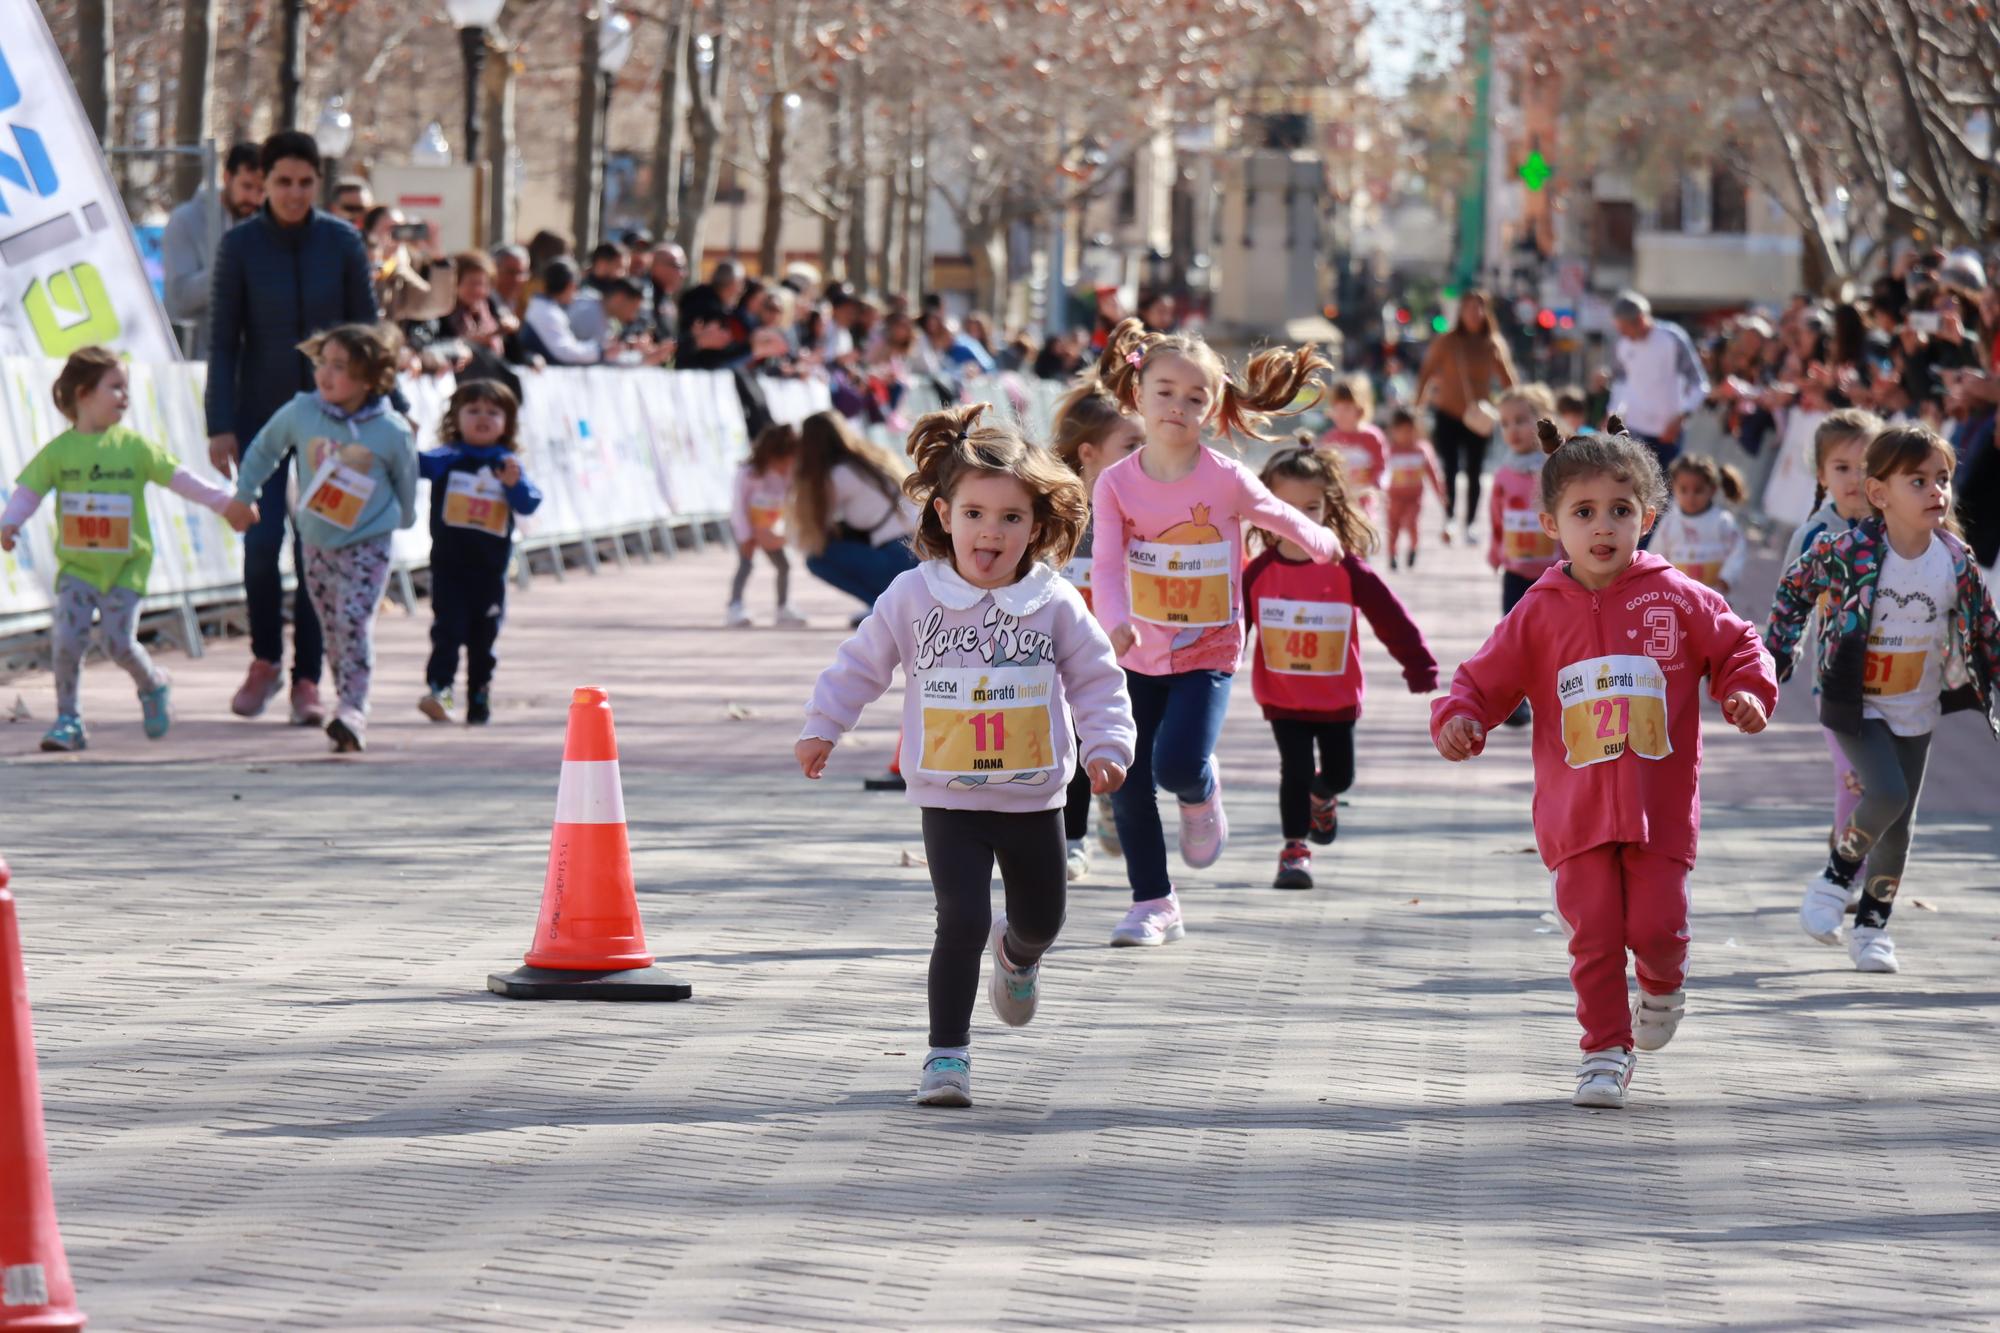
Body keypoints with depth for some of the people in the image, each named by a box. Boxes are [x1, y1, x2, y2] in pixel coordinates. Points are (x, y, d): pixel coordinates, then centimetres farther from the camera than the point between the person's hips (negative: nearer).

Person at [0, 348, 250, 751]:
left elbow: (178, 478, 6)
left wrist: (224, 503, 4)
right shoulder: (58, 451, -1)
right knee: (67, 639, -11)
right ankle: (68, 720, 2)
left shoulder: (134, 447, 0)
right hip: (76, 565, 0)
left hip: (125, 566, 0)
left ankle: (153, 687, 24)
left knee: (119, 642, -7)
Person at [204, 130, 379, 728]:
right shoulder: (240, 245, -4)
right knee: (262, 538, -11)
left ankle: (307, 680, 7)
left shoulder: (343, 243, -1)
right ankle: (265, 660, 12)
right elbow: (223, 341, -2)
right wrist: (221, 425, -8)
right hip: (262, 413, -1)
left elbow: (366, 334, 5)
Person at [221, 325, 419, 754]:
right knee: (333, 630, 9)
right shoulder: (300, 412, -7)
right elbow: (264, 449, 11)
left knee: (354, 623, -17)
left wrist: (402, 520, 18)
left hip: (367, 545, -4)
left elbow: (406, 482, 5)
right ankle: (349, 710, 18)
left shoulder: (392, 432, -13)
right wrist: (243, 495, 17)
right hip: (317, 543, 4)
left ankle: (352, 713, -20)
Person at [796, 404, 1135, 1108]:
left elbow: (1097, 680, 2)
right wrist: (821, 728, 0)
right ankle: (947, 1053, -3)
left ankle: (1017, 954, 54)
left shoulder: (1056, 605, -6)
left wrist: (1106, 747, -10)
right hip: (949, 800, -2)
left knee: (1042, 918, 17)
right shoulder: (914, 596, -7)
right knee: (962, 922, -14)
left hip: (1034, 799, 2)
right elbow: (861, 665, 4)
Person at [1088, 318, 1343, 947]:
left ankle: (1201, 793, 17)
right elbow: (1106, 564, -17)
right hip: (1140, 654, 3)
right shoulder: (1117, 483, -8)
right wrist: (1115, 622, -35)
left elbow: (1281, 517, 7)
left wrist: (1323, 545, 25)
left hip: (1207, 652, -3)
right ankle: (1154, 905, 18)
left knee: (1178, 764, -21)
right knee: (1128, 785, 4)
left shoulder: (1225, 480, -12)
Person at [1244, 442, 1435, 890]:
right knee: (1296, 771, -11)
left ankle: (1322, 797, 48)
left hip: (1338, 697, 1)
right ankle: (1294, 849, 3)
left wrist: (1421, 668, -10)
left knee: (1340, 774, 13)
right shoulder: (1258, 572, -9)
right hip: (1282, 698, -1)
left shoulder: (1347, 569, -11)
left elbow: (1390, 617, -8)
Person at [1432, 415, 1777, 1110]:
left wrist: (1748, 691, -10)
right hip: (1577, 811, 1)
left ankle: (1663, 984, 30)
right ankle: (1606, 1050, 10)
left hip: (1660, 808, -1)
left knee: (1656, 926, -4)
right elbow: (1486, 679, 6)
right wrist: (1459, 719, -13)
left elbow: (1737, 647, 9)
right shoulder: (1539, 614, 3)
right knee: (1593, 935, -2)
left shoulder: (1677, 600, 0)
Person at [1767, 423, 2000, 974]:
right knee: (1885, 794, -22)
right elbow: (1795, 587, 0)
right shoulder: (1847, 551, -18)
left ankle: (1872, 924, 25)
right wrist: (1776, 655, 0)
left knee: (1900, 823, 9)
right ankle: (1837, 876, 3)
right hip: (1855, 705, -4)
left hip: (1916, 712, 4)